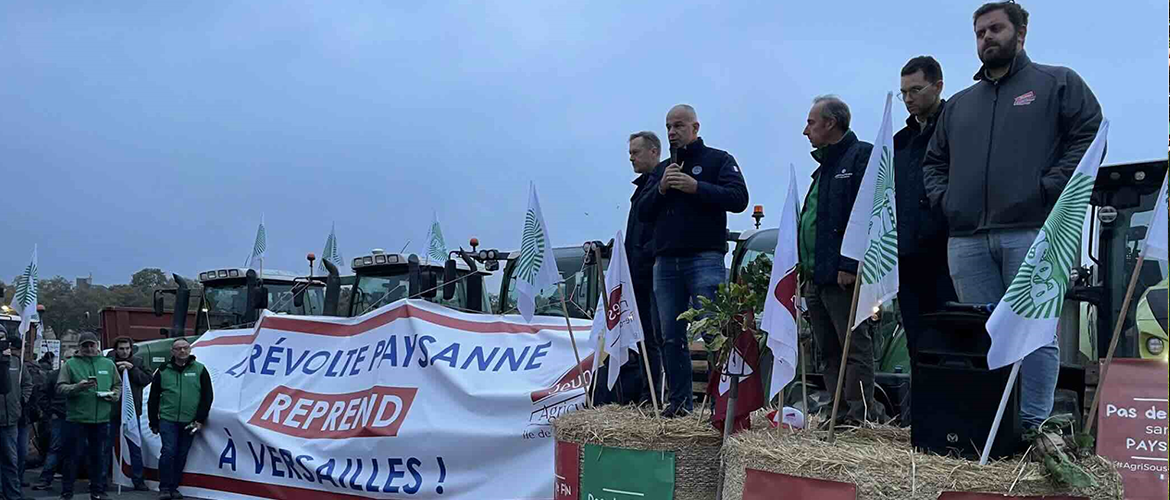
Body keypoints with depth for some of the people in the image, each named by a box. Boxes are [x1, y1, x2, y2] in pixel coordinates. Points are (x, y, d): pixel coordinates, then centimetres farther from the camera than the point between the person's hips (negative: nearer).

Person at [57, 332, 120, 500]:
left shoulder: (108, 364, 12)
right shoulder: (70, 365, 1)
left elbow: (118, 385, 18)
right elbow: (60, 387, -6)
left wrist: (114, 395, -3)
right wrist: (77, 387, -23)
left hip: (102, 419, 3)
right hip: (76, 419, -3)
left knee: (99, 456, 10)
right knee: (73, 456, 1)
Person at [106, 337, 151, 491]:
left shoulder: (138, 362, 5)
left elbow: (147, 379, -6)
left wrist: (132, 369, -15)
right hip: (111, 410, -1)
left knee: (135, 447, 6)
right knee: (106, 446, 7)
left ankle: (138, 480, 12)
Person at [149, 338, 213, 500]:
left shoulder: (200, 370, 3)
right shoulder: (163, 371, 4)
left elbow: (207, 396, 3)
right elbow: (153, 398, 8)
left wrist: (200, 420, -3)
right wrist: (153, 422, 7)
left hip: (189, 422, 1)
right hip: (168, 420, -1)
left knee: (181, 455, 6)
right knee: (168, 452, -10)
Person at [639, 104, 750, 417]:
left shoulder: (718, 160, 7)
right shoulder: (662, 169, 22)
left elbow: (738, 198, -8)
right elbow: (643, 214, 15)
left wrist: (695, 187, -15)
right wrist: (660, 189, -3)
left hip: (705, 258, -5)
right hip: (666, 262, 6)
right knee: (671, 336, 6)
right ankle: (680, 400, 13)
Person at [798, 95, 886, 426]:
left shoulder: (861, 156, -5)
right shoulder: (826, 165, 24)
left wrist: (849, 265, -22)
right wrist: (806, 269, 19)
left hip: (841, 274, -10)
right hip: (816, 276, 10)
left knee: (855, 346, -7)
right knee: (829, 351, 10)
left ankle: (859, 413, -5)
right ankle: (842, 412, 15)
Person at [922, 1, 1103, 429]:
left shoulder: (1058, 83, 12)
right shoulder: (959, 104, 26)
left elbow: (1090, 135, 0)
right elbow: (934, 161, 30)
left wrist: (1049, 187, -9)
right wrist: (944, 198, 11)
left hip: (1032, 232, -4)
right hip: (966, 240, 5)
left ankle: (1033, 425, -2)